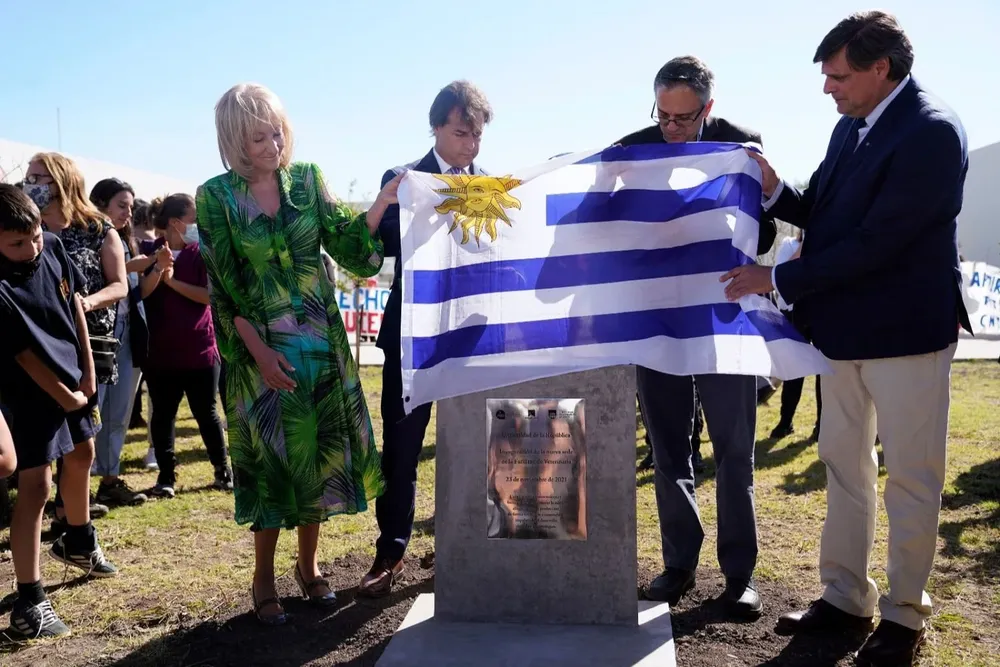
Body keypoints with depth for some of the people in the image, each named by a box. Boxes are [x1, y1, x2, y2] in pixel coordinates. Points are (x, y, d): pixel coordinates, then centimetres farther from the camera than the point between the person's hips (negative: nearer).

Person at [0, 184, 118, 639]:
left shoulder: (52, 248, -8)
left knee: (81, 456, 22)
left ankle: (78, 542, 47)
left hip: (72, 375, 8)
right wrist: (63, 397, -10)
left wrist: (87, 371, 1)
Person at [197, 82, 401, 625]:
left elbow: (345, 242, -1)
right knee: (274, 455, 2)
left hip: (323, 341, 3)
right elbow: (222, 286, -7)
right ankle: (264, 577, 20)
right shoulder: (215, 197, -5)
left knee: (321, 452, 8)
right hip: (263, 347, -3)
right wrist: (259, 351, -14)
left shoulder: (306, 179, 3)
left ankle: (308, 566, 26)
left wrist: (381, 203, -18)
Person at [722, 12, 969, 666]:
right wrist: (775, 189, -7)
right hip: (845, 327, 8)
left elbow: (875, 242, -24)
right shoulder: (852, 126, 6)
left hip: (905, 330, -8)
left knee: (911, 477, 5)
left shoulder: (931, 132, -19)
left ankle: (904, 614, 21)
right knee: (843, 465, 15)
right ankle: (845, 597, 29)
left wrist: (778, 279, -19)